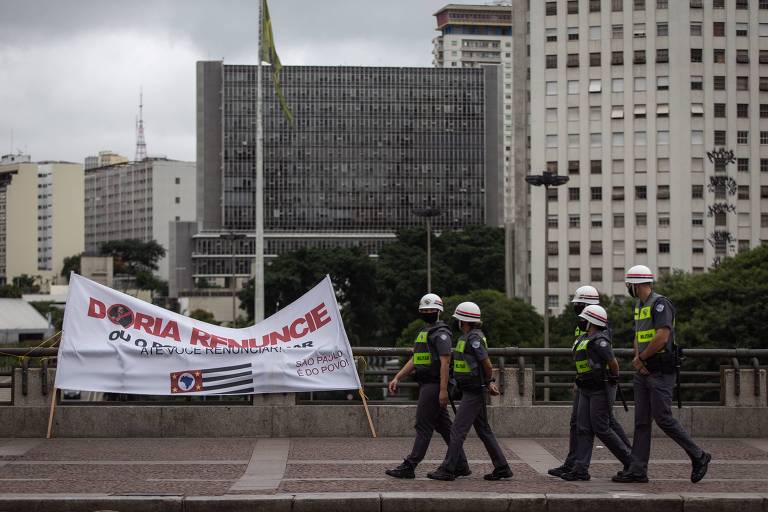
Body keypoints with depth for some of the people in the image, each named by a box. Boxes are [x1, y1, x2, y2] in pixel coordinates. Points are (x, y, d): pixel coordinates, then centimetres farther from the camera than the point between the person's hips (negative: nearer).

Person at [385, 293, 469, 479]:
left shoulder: (441, 333, -10)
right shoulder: (424, 331, 20)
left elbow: (445, 362, -17)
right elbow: (414, 360, 22)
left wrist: (443, 390, -23)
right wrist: (397, 378, 14)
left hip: (434, 385, -10)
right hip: (426, 385, 10)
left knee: (423, 426, -7)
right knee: (443, 425, 11)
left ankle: (409, 466, -6)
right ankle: (461, 465, 16)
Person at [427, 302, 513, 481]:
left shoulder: (474, 338, -17)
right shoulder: (467, 337, 14)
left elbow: (487, 365, -16)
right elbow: (485, 364, 22)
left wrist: (488, 382, 0)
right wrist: (489, 382, 12)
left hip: (474, 392, -10)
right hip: (472, 391, 10)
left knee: (458, 430, -7)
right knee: (484, 431, 13)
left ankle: (448, 470, -4)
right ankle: (502, 468, 16)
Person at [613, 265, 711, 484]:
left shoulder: (660, 304, -14)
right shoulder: (639, 306, 17)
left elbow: (662, 337, -23)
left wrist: (642, 357, -12)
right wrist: (638, 359, 1)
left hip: (660, 372, -9)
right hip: (644, 373, 9)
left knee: (663, 418, -8)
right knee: (641, 421, 5)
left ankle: (699, 457, 6)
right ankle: (638, 469, 6)